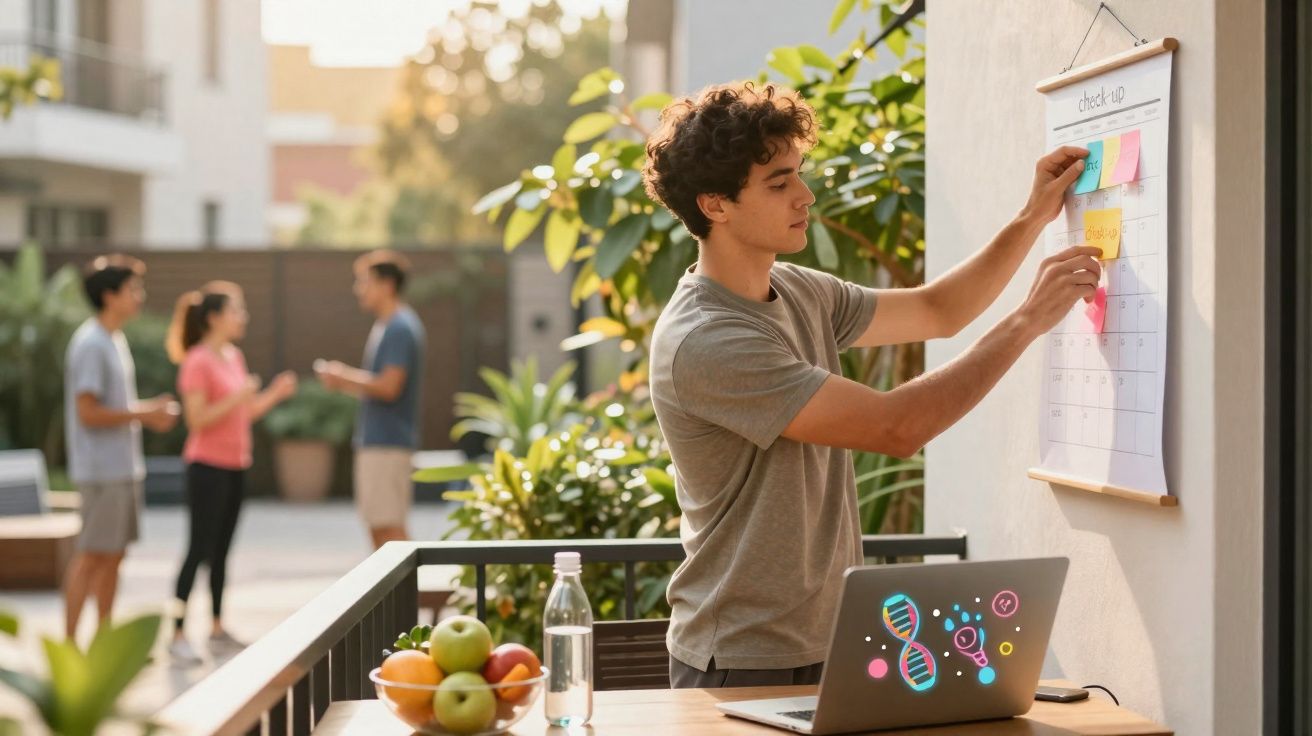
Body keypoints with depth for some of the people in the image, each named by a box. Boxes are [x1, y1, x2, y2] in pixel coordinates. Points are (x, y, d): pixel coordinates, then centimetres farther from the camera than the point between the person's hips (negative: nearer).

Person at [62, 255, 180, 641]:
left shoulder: (114, 340, 14)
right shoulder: (90, 344, -15)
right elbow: (88, 413, -20)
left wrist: (149, 409, 5)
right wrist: (143, 414, -15)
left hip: (124, 468, 9)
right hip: (102, 469, -9)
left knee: (114, 554, 12)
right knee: (91, 555, -6)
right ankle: (69, 643, -2)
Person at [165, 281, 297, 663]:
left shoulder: (235, 357, 11)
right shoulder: (198, 362, -13)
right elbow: (197, 420, -18)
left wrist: (275, 394, 3)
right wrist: (238, 398, -24)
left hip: (235, 467, 8)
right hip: (207, 468, -8)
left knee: (221, 550, 12)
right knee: (200, 550, -6)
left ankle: (217, 628, 19)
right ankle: (178, 635, -2)